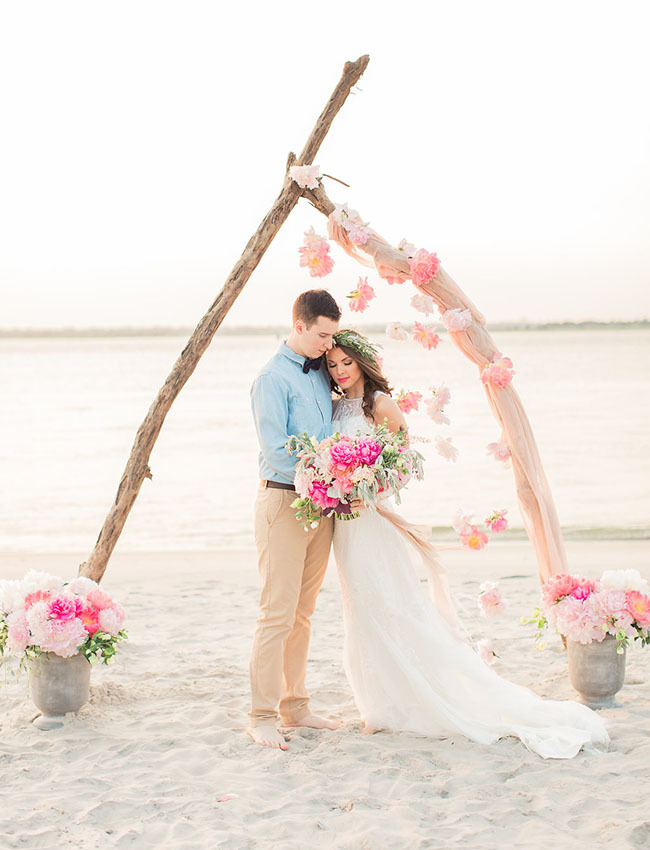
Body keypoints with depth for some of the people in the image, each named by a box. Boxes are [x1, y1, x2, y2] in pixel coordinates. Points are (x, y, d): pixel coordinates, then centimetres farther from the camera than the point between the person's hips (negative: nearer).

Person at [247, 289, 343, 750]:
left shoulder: (323, 372, 12)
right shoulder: (273, 378, -11)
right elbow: (277, 450, -17)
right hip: (284, 501, -8)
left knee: (302, 613, 13)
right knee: (277, 613, -7)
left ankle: (294, 705, 22)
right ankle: (262, 716, -1)